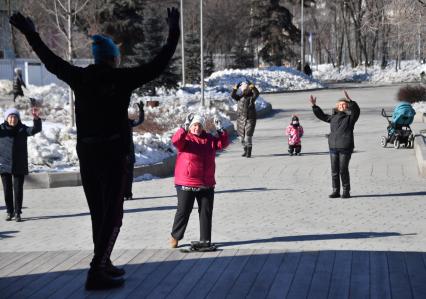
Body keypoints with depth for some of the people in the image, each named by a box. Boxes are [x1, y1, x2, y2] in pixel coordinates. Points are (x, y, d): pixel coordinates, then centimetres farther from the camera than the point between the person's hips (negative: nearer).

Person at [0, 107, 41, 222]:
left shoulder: (23, 129, 1)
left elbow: (36, 129, -13)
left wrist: (36, 119, -32)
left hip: (19, 165, 0)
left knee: (18, 190, 1)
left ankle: (17, 213, 8)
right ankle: (10, 212, 18)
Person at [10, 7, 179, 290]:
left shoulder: (81, 77, 5)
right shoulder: (122, 78, -8)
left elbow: (52, 61, 17)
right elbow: (157, 65, -8)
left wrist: (31, 34, 30)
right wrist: (174, 34, 0)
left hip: (87, 153, 6)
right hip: (114, 153, -6)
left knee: (99, 213, 17)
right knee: (113, 215, -2)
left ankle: (104, 265, 27)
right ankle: (97, 272, -9)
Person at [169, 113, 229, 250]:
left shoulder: (209, 139, 9)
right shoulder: (185, 138, -5)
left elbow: (223, 143, 2)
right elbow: (176, 140, -25)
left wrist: (220, 130, -13)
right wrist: (185, 127, -35)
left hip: (206, 184, 5)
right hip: (186, 184, -4)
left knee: (206, 212, 7)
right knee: (183, 211, 1)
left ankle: (205, 240, 16)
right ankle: (175, 236, 18)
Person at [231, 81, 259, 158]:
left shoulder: (251, 97, -3)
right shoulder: (240, 97, 7)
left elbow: (257, 93, -21)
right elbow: (233, 96, -5)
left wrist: (253, 88, -35)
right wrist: (235, 89, -19)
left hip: (250, 119, -4)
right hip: (241, 119, 4)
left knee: (248, 136, -14)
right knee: (242, 136, 11)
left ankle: (249, 152, -10)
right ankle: (245, 150, 26)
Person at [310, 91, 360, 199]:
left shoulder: (350, 117, 0)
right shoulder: (333, 117, 16)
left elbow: (356, 110, -19)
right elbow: (322, 115, 28)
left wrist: (350, 101, -31)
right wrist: (314, 106, 23)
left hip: (345, 147, -5)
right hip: (333, 147, 5)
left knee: (343, 170, -4)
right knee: (334, 170, 7)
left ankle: (346, 191, 6)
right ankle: (336, 191, 15)